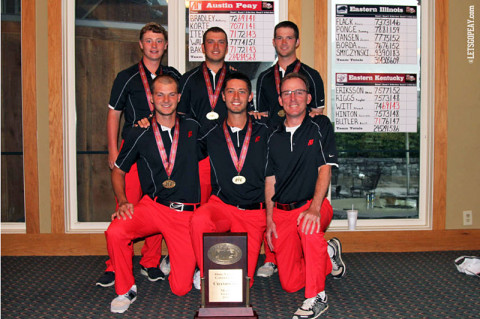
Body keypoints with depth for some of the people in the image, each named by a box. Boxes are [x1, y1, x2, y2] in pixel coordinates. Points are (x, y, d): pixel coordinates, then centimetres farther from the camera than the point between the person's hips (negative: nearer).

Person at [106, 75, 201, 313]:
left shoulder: (193, 128, 5)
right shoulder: (139, 134, 3)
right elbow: (118, 171, 12)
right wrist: (123, 202, -4)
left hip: (186, 213, 0)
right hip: (152, 206, 0)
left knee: (181, 288, -5)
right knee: (115, 232, -30)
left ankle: (177, 260, 32)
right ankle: (126, 290, -4)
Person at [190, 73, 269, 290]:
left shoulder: (263, 132, 6)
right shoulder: (211, 135, 5)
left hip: (254, 212, 0)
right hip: (221, 205, 0)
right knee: (199, 221, -35)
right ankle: (205, 273, -10)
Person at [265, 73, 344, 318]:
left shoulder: (320, 126, -2)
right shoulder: (274, 138, 9)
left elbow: (325, 169, -10)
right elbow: (270, 180, 11)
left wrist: (314, 208, -25)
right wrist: (269, 219, 2)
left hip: (312, 204, -4)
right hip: (282, 212, 4)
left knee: (309, 225, -41)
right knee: (289, 284, 1)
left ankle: (316, 297, -26)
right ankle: (328, 254, 29)